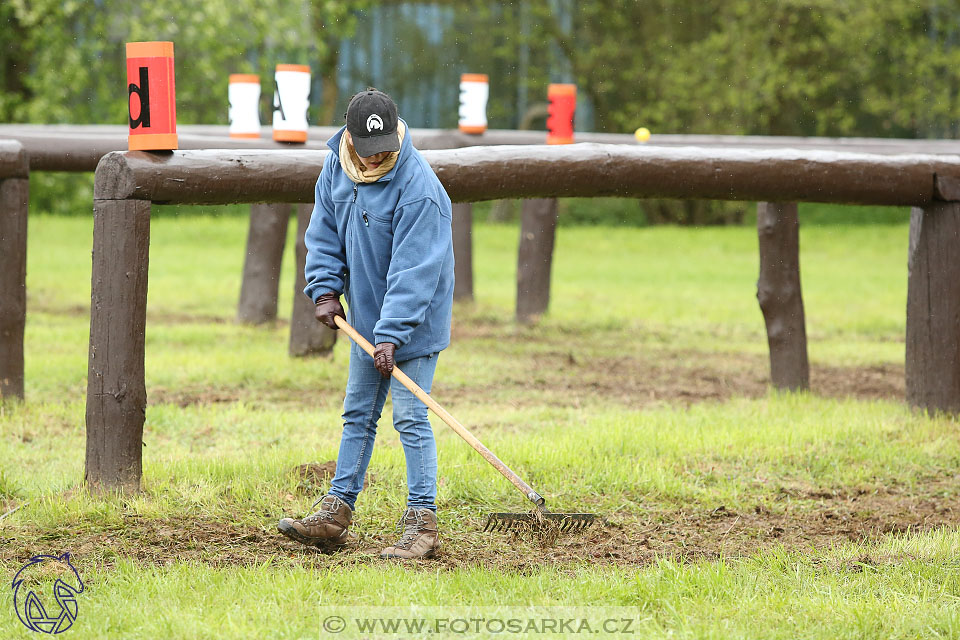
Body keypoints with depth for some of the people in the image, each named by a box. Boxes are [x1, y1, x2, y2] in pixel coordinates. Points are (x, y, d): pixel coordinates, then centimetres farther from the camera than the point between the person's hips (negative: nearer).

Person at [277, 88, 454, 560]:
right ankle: (335, 516, 17)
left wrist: (390, 336, -29)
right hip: (365, 317, 7)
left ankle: (422, 523, -3)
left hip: (412, 321, -7)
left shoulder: (418, 187, -25)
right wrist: (325, 289, -4)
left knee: (411, 419, -7)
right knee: (358, 415, 12)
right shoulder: (336, 167, -2)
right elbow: (324, 233, 9)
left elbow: (413, 270, -26)